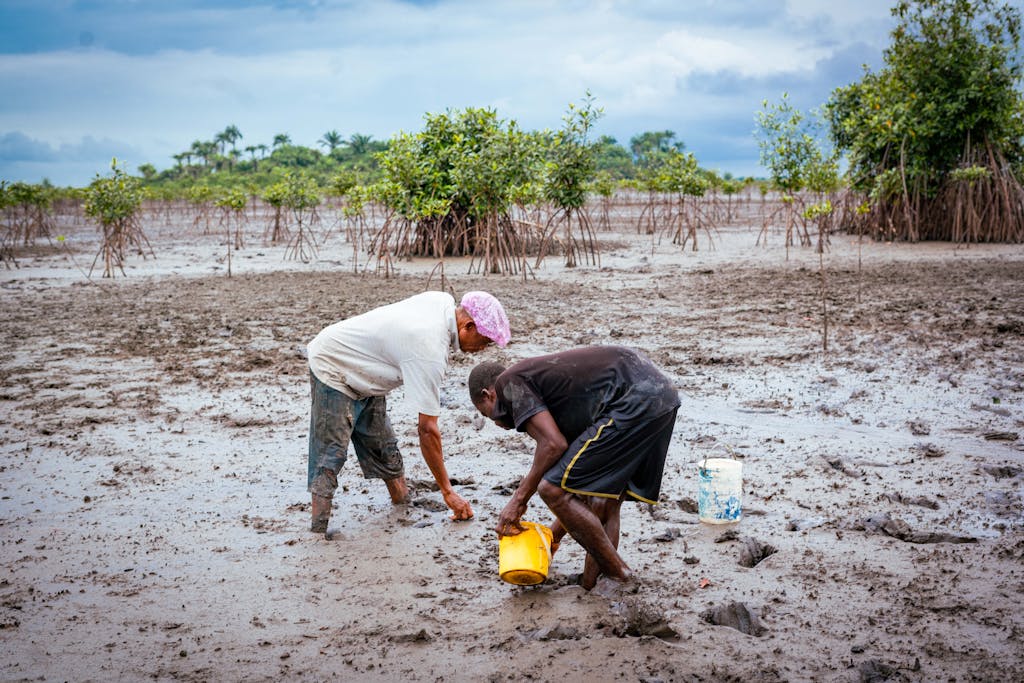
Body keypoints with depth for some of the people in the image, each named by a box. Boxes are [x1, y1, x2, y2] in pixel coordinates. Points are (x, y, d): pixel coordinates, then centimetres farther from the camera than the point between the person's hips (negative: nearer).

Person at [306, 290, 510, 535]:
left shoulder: (444, 300, -10)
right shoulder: (430, 352, -34)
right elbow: (427, 431, -30)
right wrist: (448, 492, -24)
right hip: (332, 370, -9)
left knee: (383, 450, 9)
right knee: (330, 454, -15)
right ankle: (318, 532, -16)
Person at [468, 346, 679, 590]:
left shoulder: (509, 382, 5)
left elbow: (554, 444, -9)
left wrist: (519, 499, 2)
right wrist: (555, 534, 35)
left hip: (634, 403, -10)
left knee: (552, 489, -4)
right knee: (604, 497, 20)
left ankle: (616, 571, 6)